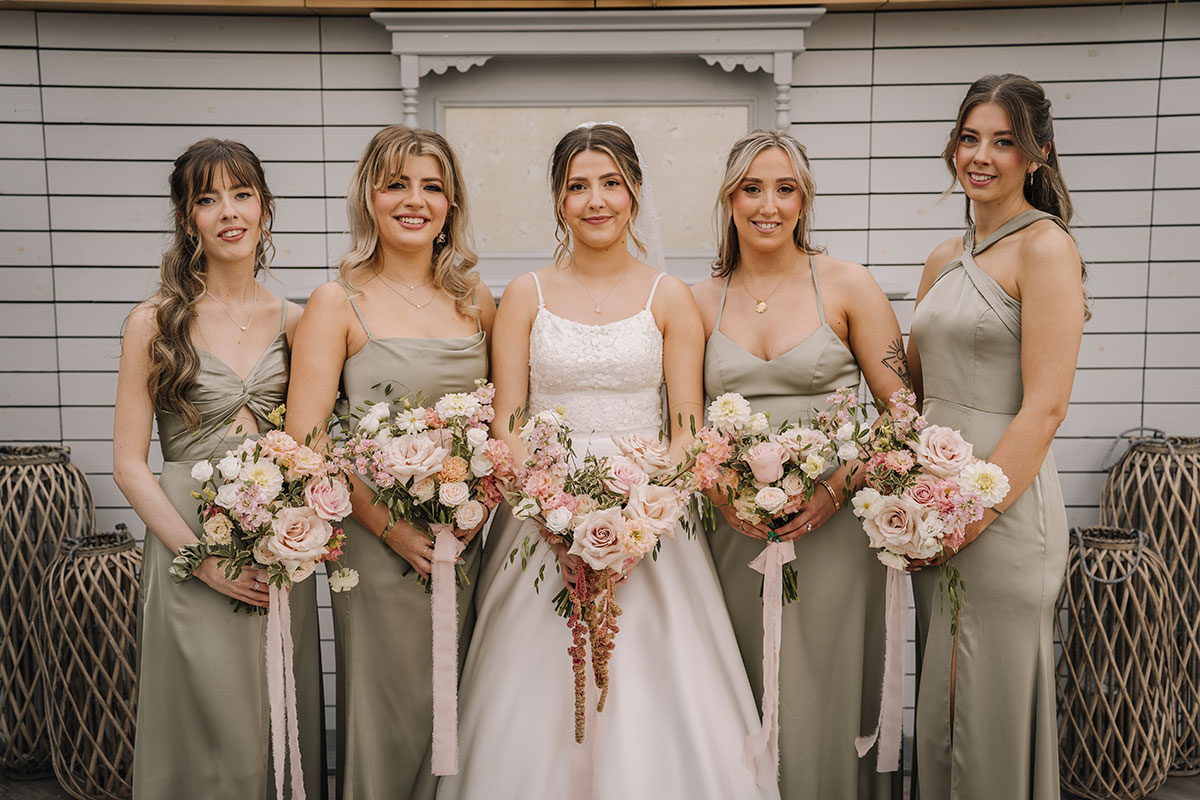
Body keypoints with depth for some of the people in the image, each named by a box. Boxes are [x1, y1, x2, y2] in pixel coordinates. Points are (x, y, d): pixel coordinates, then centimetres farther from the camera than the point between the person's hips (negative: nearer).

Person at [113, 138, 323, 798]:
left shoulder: (293, 322, 6)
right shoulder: (155, 323, -3)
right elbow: (129, 464, -4)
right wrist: (204, 558, -12)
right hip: (189, 544, -3)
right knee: (212, 742, 5)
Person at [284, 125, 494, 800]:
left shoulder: (475, 299, 8)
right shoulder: (340, 302, -5)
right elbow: (305, 441, -10)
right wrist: (389, 525, -15)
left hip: (469, 540, 4)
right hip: (380, 540, -4)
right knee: (391, 713, 8)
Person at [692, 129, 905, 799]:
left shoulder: (847, 285, -1)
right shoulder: (702, 302, 7)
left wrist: (840, 486, -15)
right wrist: (716, 487, -7)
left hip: (834, 526, -2)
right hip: (738, 531, 3)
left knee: (826, 698, 5)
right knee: (749, 707, 11)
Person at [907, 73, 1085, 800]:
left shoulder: (1045, 246, -9)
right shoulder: (945, 260, 13)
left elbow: (1044, 408, -16)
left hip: (1005, 502, -7)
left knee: (991, 707, 5)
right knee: (940, 706, 17)